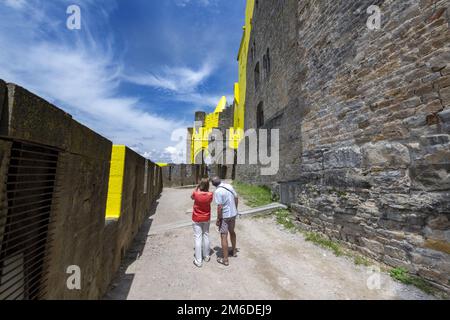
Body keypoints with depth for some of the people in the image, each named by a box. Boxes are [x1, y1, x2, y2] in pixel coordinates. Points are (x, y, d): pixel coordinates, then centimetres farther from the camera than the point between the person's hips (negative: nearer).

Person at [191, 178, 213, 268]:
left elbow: (192, 197, 4)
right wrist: (206, 189, -1)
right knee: (206, 236, 17)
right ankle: (206, 256, 31)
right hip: (206, 218, 2)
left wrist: (198, 187, -1)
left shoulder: (196, 193, -20)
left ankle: (198, 260, 13)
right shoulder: (210, 194, -16)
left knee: (198, 238, 5)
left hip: (196, 219, -2)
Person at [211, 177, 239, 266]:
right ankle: (234, 251, 42)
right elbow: (236, 198, 7)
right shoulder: (229, 186, -1)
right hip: (233, 214, 7)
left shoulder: (218, 191, -21)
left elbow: (220, 207, -22)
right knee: (232, 232, 24)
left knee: (224, 236, 4)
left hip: (225, 216, -7)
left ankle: (225, 260, 15)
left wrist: (218, 219, -11)